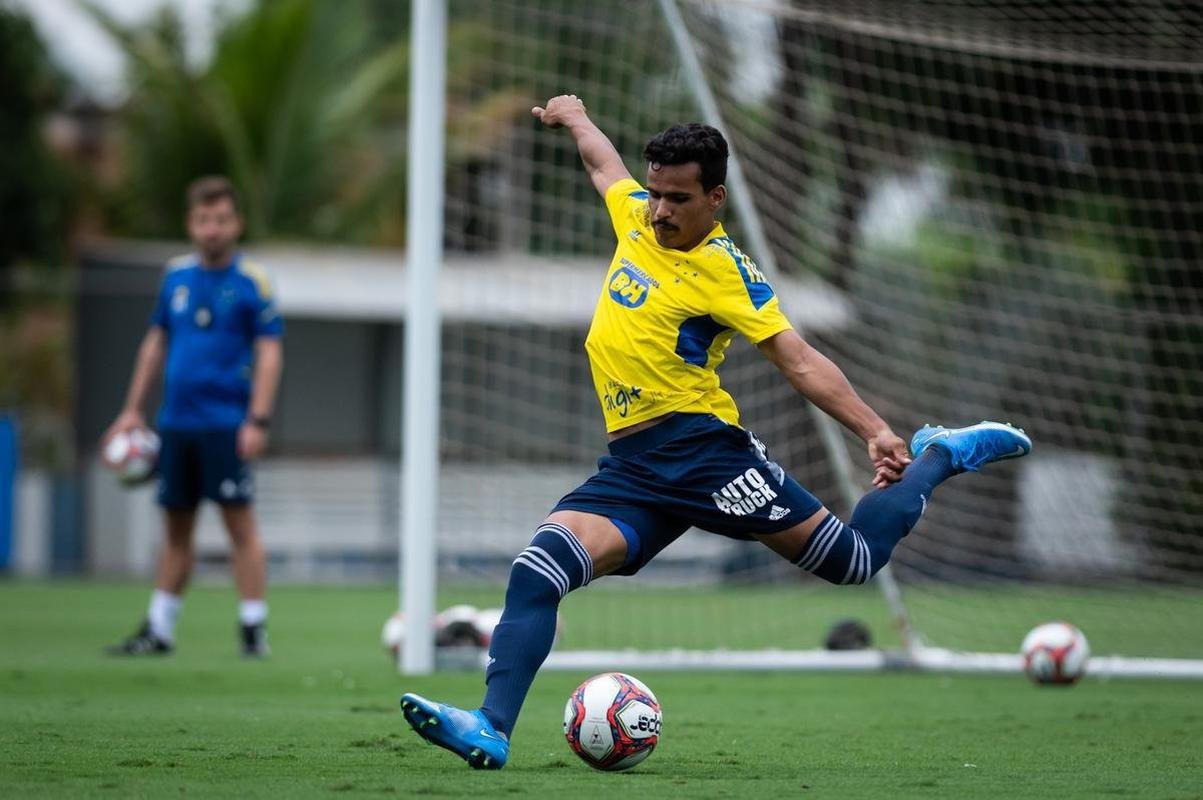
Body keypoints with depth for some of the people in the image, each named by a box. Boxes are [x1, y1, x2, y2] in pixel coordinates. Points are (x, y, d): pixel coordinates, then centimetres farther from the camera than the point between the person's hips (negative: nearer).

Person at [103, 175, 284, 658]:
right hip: (177, 420, 5)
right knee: (176, 528, 10)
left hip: (226, 426, -5)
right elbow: (156, 342, 18)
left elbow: (269, 352, -8)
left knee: (240, 524, -6)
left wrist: (258, 420, -16)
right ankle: (158, 631, 15)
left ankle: (254, 630, -2)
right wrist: (133, 409, 16)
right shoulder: (177, 276, 10)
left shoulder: (251, 281, -5)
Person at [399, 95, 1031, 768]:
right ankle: (491, 730, -27)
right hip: (630, 468, 5)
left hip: (700, 447, -5)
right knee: (540, 567, -19)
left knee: (853, 559, -3)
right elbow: (605, 162, 34)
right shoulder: (636, 216, 11)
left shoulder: (725, 271, -7)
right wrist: (574, 116, 52)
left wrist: (876, 431, -20)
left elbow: (800, 362, -11)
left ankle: (940, 457, 22)